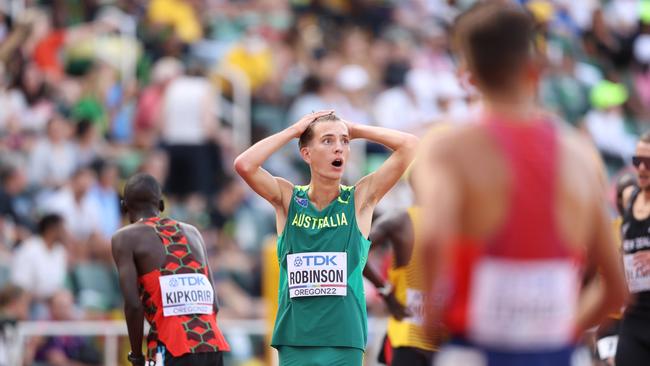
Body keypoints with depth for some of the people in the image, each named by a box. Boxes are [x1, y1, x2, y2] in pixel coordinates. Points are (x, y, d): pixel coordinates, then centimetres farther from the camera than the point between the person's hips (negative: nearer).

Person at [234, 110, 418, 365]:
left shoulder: (360, 200, 3)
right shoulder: (287, 199, 5)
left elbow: (409, 145, -3)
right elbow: (244, 165, -12)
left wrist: (354, 130, 4)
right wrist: (294, 131, -3)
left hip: (344, 341, 0)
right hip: (295, 340, 1)